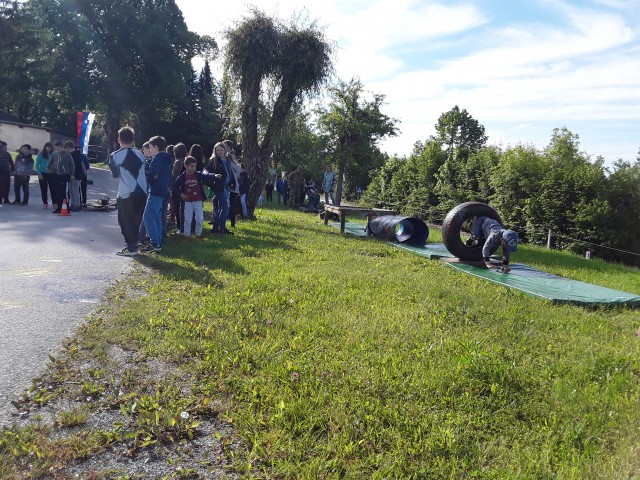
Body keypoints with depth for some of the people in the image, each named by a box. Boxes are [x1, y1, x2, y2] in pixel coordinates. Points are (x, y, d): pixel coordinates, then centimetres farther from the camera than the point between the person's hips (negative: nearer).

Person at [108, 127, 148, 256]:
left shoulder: (115, 156, -5)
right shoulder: (140, 154, 9)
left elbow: (115, 174, 4)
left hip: (126, 194, -5)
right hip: (142, 192, 5)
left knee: (126, 221, 5)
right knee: (136, 220, 14)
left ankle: (131, 248, 1)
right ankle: (133, 244, 20)